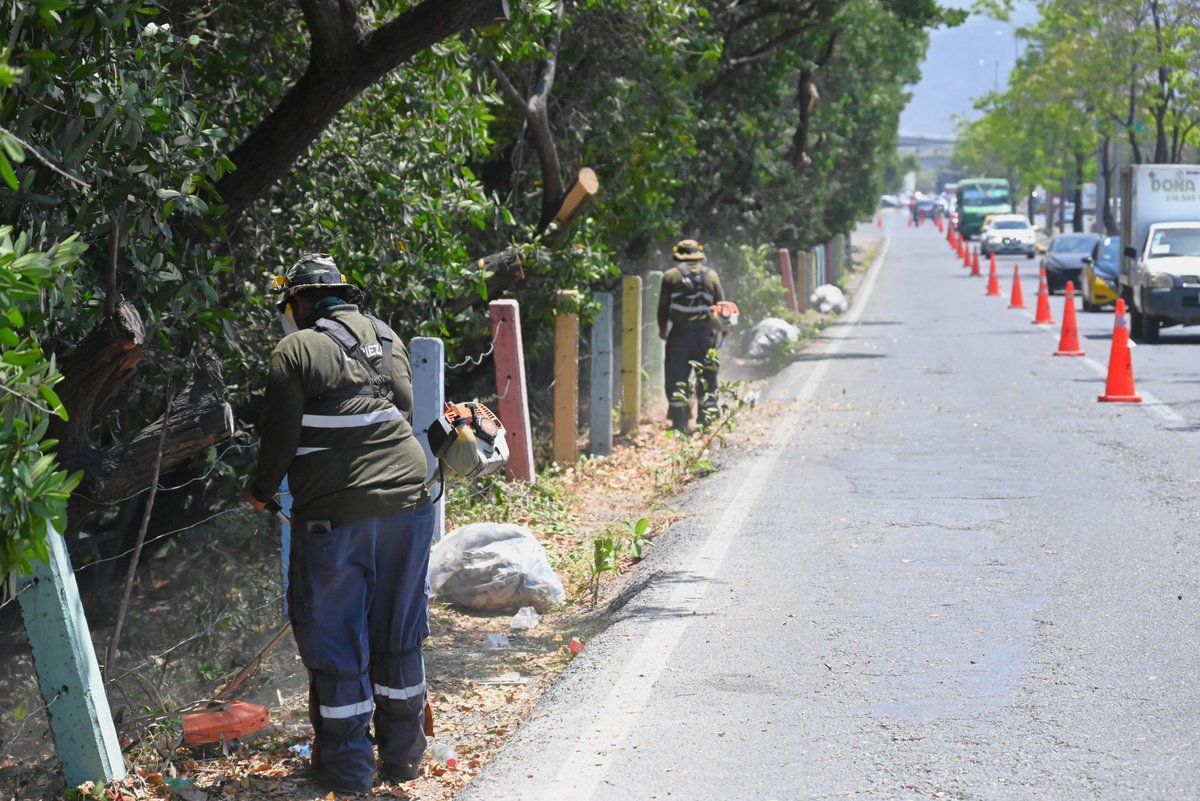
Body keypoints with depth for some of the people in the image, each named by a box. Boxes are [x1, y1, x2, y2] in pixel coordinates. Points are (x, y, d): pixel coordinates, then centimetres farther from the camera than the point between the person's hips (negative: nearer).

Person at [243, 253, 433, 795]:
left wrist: (260, 492, 11)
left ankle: (348, 769, 11)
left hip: (335, 515, -6)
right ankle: (403, 754, 23)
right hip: (407, 504, 6)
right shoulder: (388, 339, 14)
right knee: (398, 635, 15)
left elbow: (280, 438, -6)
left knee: (336, 640, 5)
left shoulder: (297, 350, -6)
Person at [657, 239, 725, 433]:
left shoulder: (671, 276, 2)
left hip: (679, 331, -2)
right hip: (705, 332, 2)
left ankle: (679, 421, -6)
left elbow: (663, 307, 2)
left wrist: (663, 330, 17)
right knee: (707, 376, 9)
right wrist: (717, 326, 22)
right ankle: (708, 419, 9)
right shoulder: (712, 275, 7)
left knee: (677, 376, 1)